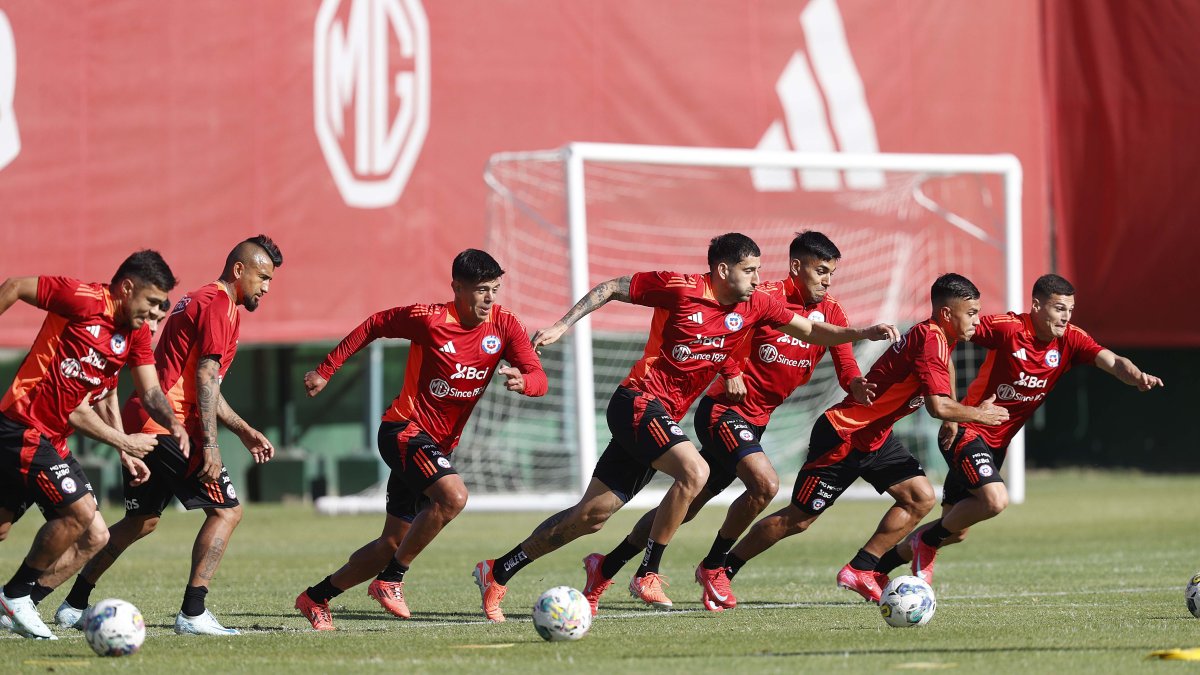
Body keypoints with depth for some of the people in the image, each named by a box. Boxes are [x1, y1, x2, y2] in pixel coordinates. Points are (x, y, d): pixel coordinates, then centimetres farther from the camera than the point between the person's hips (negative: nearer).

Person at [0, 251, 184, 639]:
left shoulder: (136, 335, 7)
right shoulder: (83, 300, -15)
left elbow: (150, 391, 2)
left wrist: (173, 423, -18)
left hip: (53, 437, 9)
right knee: (80, 512, -14)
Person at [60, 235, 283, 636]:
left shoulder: (197, 301, 24)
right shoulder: (219, 306, -8)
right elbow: (205, 378, -17)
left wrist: (244, 431, 27)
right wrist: (210, 445, -21)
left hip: (140, 423, 10)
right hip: (171, 426, -10)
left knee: (142, 521, 22)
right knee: (227, 510, -8)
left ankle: (75, 603, 26)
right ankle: (192, 614, -15)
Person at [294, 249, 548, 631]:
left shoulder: (505, 327, -4)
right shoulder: (429, 320, -15)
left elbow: (539, 379, -10)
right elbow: (375, 325, 0)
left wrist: (522, 381, -35)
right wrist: (326, 370, 3)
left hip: (439, 444, 7)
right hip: (405, 429, -7)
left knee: (394, 543, 11)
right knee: (453, 496, -31)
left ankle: (316, 597, 26)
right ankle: (390, 580, -17)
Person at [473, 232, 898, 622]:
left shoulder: (755, 307, 4)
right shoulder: (679, 288, -12)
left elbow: (810, 331, 11)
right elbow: (612, 288, -1)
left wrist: (863, 333, -3)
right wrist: (562, 326, -5)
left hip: (664, 417, 7)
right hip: (639, 401, -7)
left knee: (592, 515, 6)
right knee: (694, 471, -28)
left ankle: (497, 573, 15)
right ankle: (647, 576, -18)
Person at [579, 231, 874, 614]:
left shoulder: (830, 313, 4)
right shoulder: (765, 297, -14)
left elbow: (844, 363, -3)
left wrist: (857, 385, -25)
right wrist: (732, 371, -16)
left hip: (754, 421, 7)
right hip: (723, 410, -7)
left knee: (683, 507, 10)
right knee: (765, 484, -26)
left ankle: (605, 568, 21)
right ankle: (713, 568, -7)